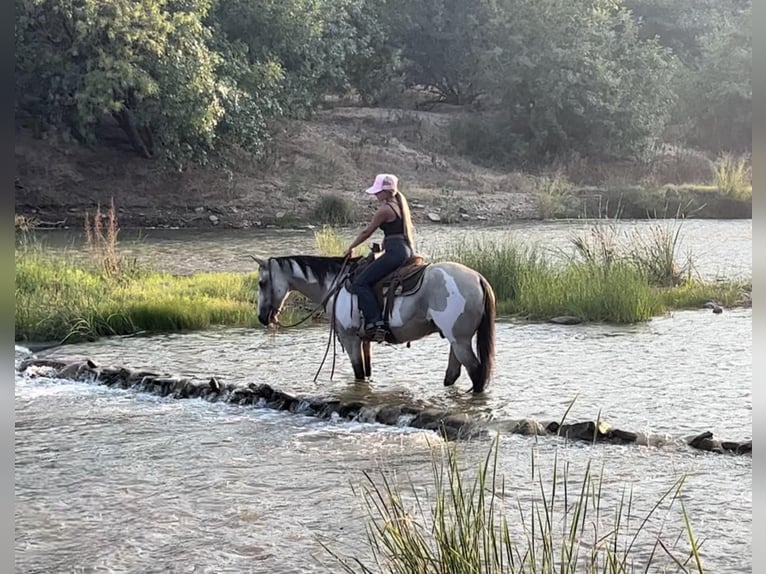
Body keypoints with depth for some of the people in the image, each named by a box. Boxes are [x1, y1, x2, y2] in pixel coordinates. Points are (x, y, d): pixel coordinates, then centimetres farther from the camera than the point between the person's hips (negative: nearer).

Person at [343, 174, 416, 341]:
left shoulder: (385, 210, -9)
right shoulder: (400, 205, 19)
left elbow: (366, 232, -1)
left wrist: (350, 248, 11)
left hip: (395, 251, -11)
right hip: (407, 249, 11)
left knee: (360, 283, -14)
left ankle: (375, 321, -26)